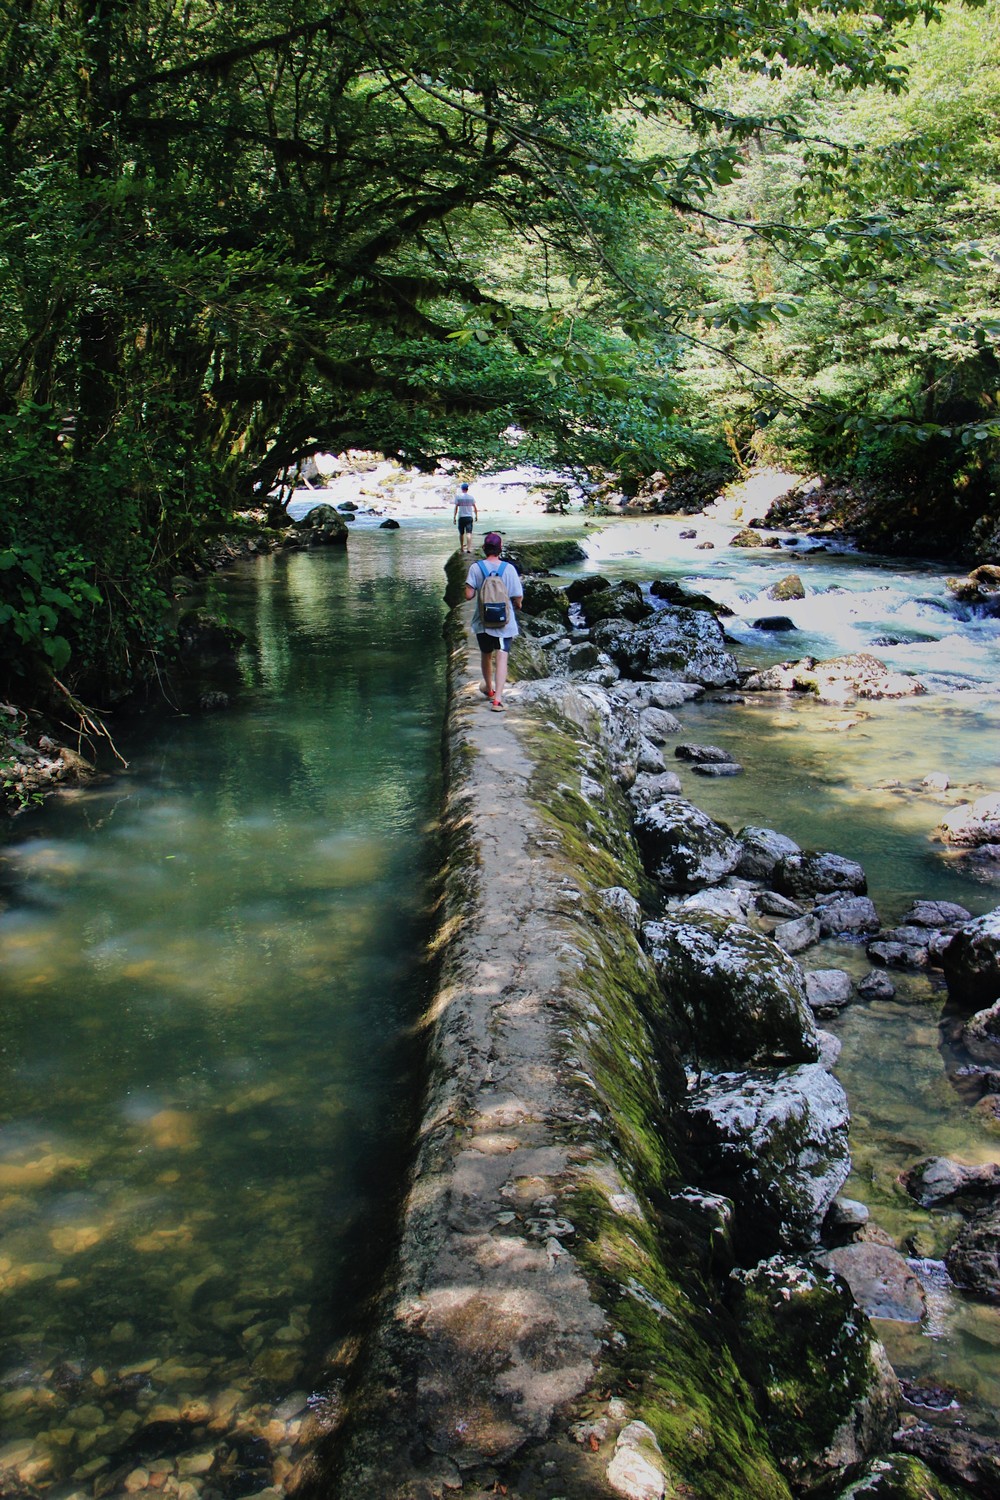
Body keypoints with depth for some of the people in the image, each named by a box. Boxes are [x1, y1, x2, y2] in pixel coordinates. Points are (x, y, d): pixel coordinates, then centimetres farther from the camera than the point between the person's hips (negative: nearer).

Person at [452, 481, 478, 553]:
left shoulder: (458, 496, -3)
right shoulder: (471, 496, 2)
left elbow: (456, 508, -4)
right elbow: (475, 508, 5)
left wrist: (454, 517, 1)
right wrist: (476, 516, 17)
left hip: (461, 517, 0)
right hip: (469, 517, 0)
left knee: (461, 533, 14)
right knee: (469, 533, -6)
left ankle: (462, 548, 24)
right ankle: (469, 548, -18)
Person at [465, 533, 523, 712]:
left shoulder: (476, 568, -8)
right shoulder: (508, 568, -10)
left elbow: (469, 595, -13)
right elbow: (518, 597, -8)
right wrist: (517, 605, 14)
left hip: (483, 622, 2)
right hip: (505, 622, -2)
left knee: (486, 655, 22)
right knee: (501, 658, -4)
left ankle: (489, 688, 43)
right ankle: (497, 698, -16)